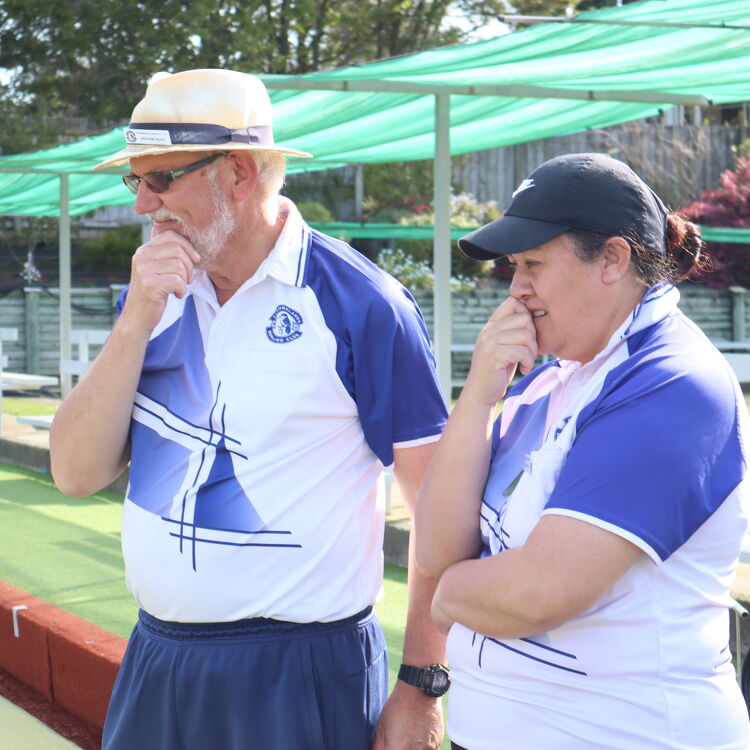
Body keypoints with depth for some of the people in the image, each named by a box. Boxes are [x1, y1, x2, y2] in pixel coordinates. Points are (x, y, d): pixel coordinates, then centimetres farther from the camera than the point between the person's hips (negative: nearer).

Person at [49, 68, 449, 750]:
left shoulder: (359, 303, -12)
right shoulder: (154, 296, 6)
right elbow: (77, 475, -1)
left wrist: (421, 691, -11)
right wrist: (136, 323, -13)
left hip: (301, 674, -5)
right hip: (155, 660, 5)